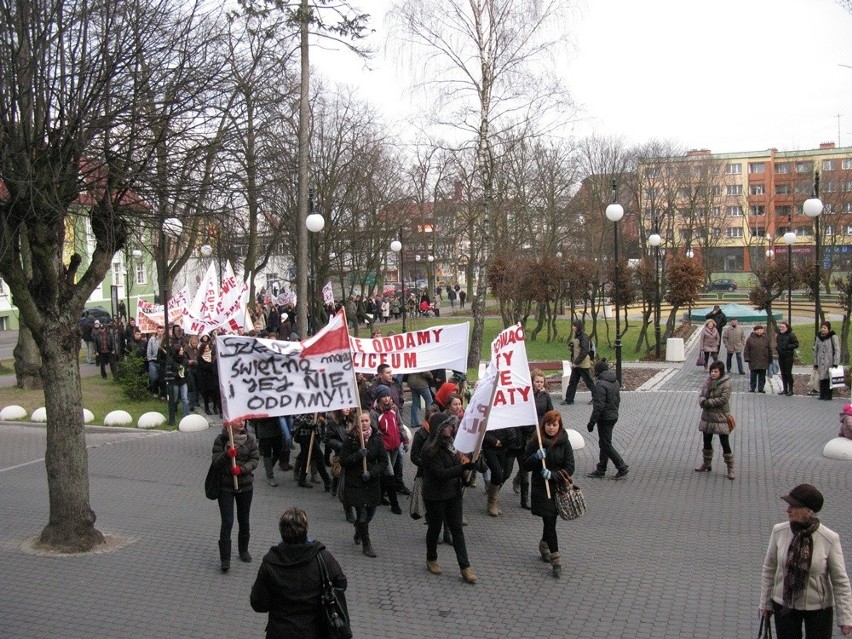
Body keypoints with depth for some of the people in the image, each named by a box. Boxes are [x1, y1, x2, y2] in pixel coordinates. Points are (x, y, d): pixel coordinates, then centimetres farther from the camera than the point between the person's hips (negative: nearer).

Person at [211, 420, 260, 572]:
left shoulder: (250, 439, -3)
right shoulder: (221, 439, -8)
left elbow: (255, 459, -6)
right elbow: (215, 460, -13)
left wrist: (242, 469, -22)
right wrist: (227, 454, -32)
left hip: (245, 485, 3)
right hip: (225, 486, -3)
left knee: (244, 520, 15)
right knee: (227, 522, -8)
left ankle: (243, 550, 35)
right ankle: (225, 559, -1)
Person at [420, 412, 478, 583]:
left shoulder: (450, 443, 3)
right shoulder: (430, 449, -20)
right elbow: (441, 473, -26)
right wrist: (464, 468, -34)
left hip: (453, 493, 6)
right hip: (436, 496, -6)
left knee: (457, 529, 5)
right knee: (435, 528, 12)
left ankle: (465, 567, 7)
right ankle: (431, 560, 33)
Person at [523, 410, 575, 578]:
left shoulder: (564, 443, -4)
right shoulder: (535, 442, -4)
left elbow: (570, 468, -5)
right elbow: (526, 465, -1)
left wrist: (553, 474, -20)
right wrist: (536, 457, -20)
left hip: (559, 488, 2)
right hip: (541, 488, -1)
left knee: (550, 521, 13)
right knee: (549, 522, -7)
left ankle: (544, 546, 41)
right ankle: (556, 561, -4)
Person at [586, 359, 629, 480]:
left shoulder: (600, 384, -21)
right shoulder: (615, 381, 7)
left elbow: (599, 405, -23)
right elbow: (618, 399, 16)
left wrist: (592, 422, -18)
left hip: (605, 419, -9)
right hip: (614, 416, 9)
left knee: (606, 444, 0)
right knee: (604, 443, 16)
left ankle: (622, 467, 1)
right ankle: (601, 470, 23)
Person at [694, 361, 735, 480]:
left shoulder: (726, 383, -12)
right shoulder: (708, 381, 7)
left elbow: (723, 399, -21)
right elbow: (702, 395, 6)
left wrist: (708, 402, -19)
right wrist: (702, 401, -17)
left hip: (720, 418, -6)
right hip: (707, 417, 6)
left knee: (725, 443, -2)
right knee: (707, 441, 16)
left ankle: (730, 468, 7)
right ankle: (707, 464, 33)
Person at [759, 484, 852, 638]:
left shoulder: (829, 538, -19)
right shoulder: (779, 531, -13)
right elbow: (769, 569, 0)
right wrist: (765, 602, 6)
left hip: (818, 608, -2)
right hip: (784, 604, 2)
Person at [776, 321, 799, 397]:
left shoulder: (791, 335, -7)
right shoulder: (778, 336, 13)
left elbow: (796, 344, -10)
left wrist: (787, 347, -19)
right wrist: (777, 347, 4)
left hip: (788, 356, -7)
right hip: (781, 356, 7)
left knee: (788, 373, -6)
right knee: (783, 373, 9)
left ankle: (790, 390, 0)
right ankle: (785, 389, 16)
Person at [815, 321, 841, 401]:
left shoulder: (833, 337, -5)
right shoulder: (818, 337, 12)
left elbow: (837, 351, -7)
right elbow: (816, 351, 17)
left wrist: (835, 363, -13)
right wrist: (815, 363, 14)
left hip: (830, 362, -5)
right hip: (821, 363, 5)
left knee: (829, 378, -3)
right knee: (822, 379, 5)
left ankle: (828, 395, 4)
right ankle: (822, 395, 12)